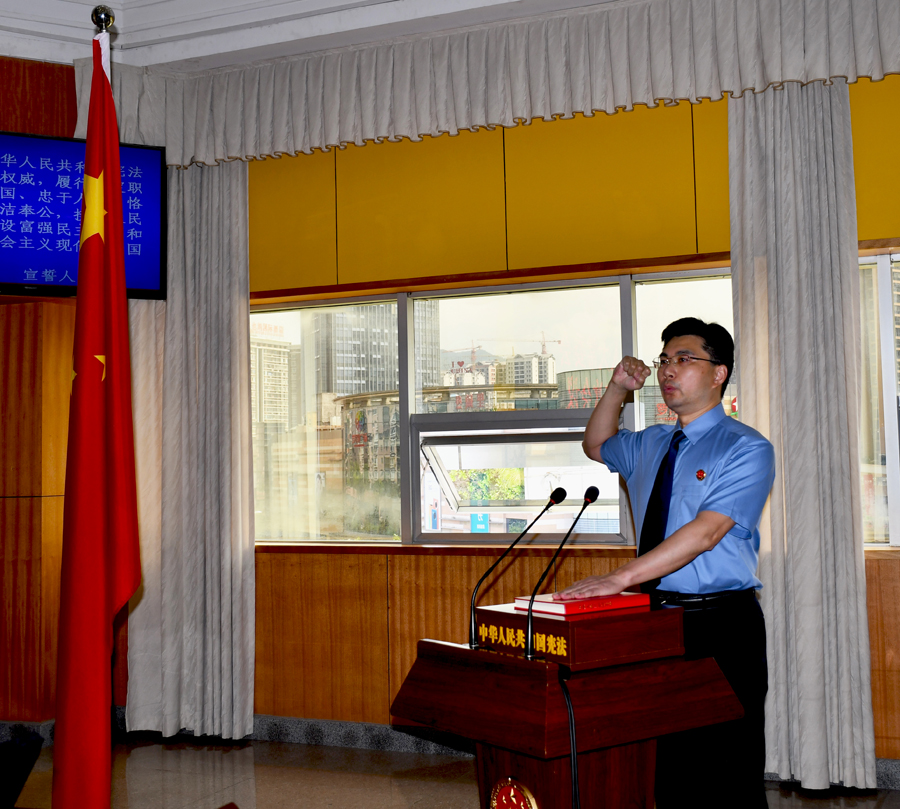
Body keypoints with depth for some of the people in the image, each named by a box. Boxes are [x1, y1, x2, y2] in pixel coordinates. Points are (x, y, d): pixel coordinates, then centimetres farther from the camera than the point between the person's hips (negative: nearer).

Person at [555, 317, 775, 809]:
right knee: (668, 768, 7)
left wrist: (622, 577, -25)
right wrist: (617, 390, 16)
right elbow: (597, 446, 36)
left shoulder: (746, 449, -7)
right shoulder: (651, 445, 16)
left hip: (722, 625, -6)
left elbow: (706, 531, -19)